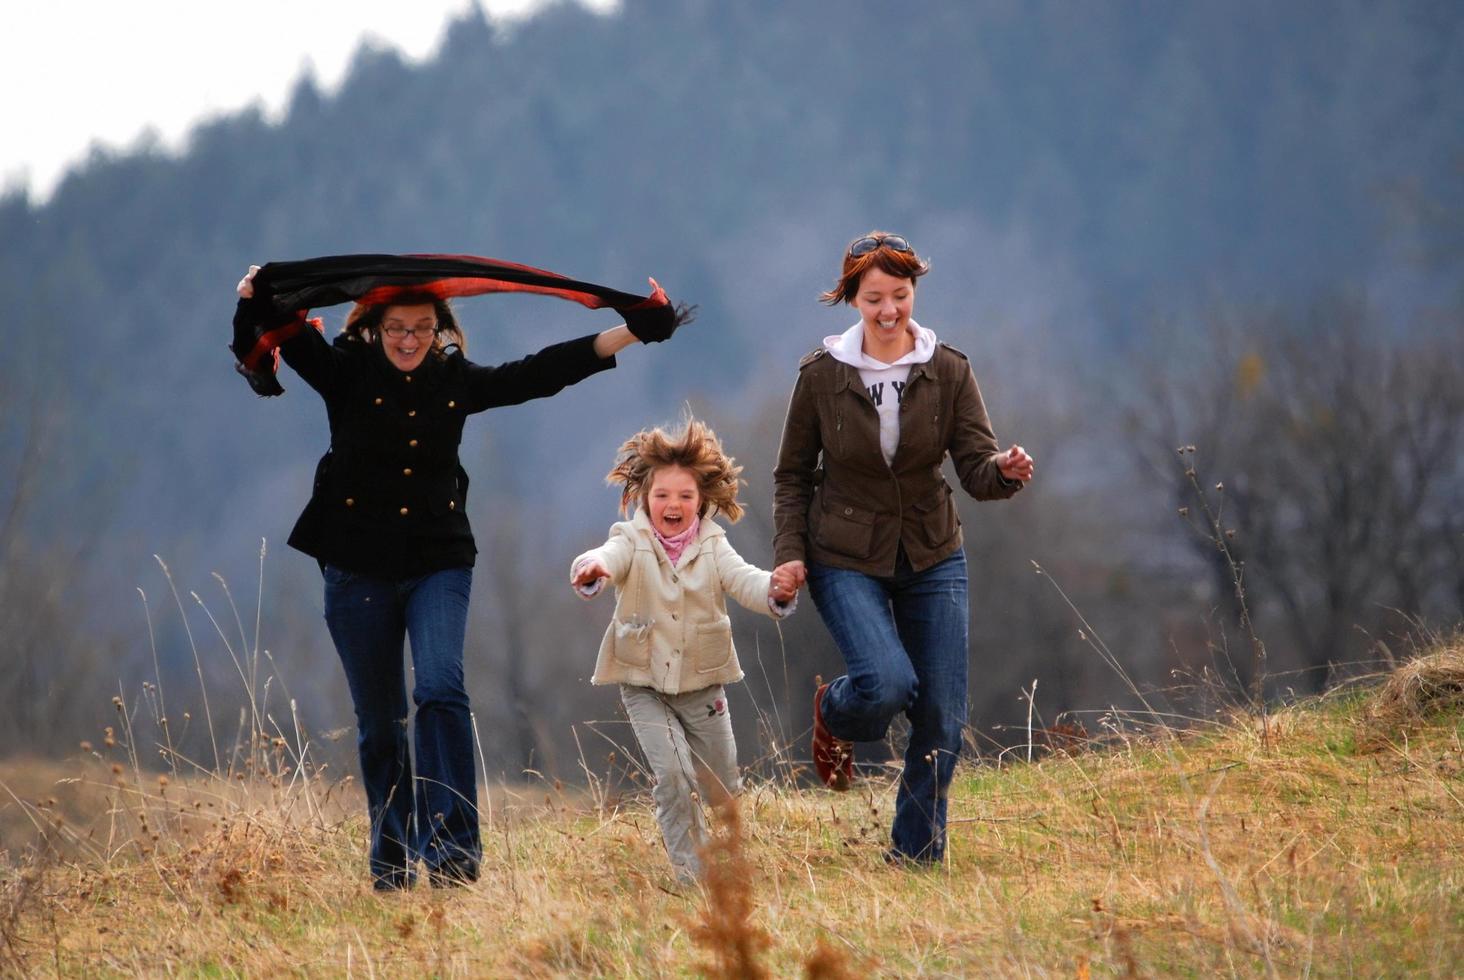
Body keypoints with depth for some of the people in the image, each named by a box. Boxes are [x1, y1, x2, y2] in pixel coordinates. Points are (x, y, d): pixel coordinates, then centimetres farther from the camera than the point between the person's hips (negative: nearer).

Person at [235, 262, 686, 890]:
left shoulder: (457, 382, 3)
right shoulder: (346, 374, -2)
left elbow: (542, 371, 6)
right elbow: (292, 338, -15)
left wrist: (632, 332, 2)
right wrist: (255, 301, -38)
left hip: (438, 563, 0)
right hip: (359, 569, 0)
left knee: (440, 688, -20)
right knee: (378, 721, 6)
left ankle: (452, 849, -24)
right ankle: (392, 864, 17)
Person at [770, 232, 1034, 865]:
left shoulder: (948, 372, -4)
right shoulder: (822, 375, -6)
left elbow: (976, 472, -9)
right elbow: (792, 475, 3)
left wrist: (1003, 472, -31)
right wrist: (789, 552, -9)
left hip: (932, 560, 2)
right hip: (846, 560, -2)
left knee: (942, 719, -2)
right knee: (888, 682, -24)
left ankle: (915, 864, 14)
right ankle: (833, 716, 13)